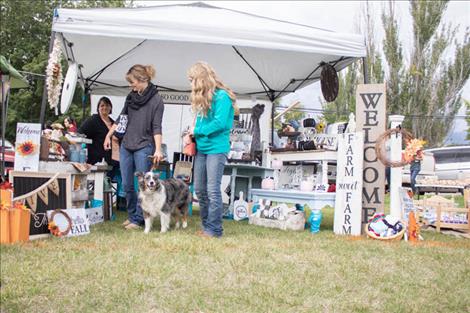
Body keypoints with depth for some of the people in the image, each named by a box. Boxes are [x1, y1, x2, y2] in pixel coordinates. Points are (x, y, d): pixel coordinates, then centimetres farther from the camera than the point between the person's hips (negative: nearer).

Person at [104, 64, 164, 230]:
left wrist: (158, 149, -18)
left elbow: (156, 127, -10)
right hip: (126, 146, 6)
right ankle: (132, 215, 22)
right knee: (127, 185, 9)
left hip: (144, 147, -6)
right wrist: (109, 135, 15)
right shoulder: (131, 96, 10)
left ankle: (137, 218, 7)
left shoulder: (156, 100, -7)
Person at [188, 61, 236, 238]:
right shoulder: (203, 98, 15)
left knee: (213, 190, -7)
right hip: (201, 148, 8)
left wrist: (197, 130, -10)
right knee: (199, 190, 10)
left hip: (216, 148, -8)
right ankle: (206, 225, 21)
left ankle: (214, 229, 0)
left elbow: (219, 123, -18)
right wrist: (192, 135, 2)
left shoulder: (222, 96, -10)